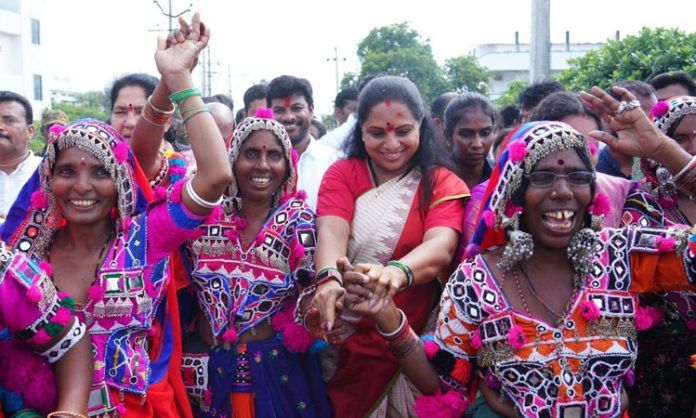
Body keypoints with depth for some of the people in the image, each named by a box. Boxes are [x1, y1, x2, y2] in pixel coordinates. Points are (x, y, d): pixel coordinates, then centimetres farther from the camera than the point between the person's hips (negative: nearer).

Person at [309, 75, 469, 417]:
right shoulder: (341, 174, -1)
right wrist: (329, 277, -43)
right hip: (342, 342, 1)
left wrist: (398, 272, -47)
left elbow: (441, 246, -24)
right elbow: (331, 231, -20)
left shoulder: (442, 183, -5)